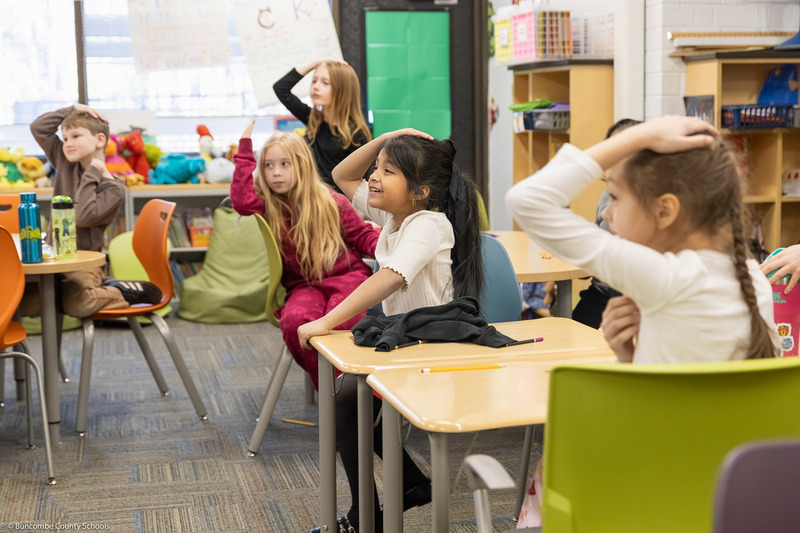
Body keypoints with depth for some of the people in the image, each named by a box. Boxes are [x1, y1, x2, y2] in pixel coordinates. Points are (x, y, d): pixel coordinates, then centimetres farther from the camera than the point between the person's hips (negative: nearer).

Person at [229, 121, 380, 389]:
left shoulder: (331, 203, 5)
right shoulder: (268, 205, 5)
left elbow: (363, 235, 11)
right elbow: (242, 201, -17)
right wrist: (245, 153, -12)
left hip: (346, 275, -1)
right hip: (303, 285, 2)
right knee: (294, 322, -33)